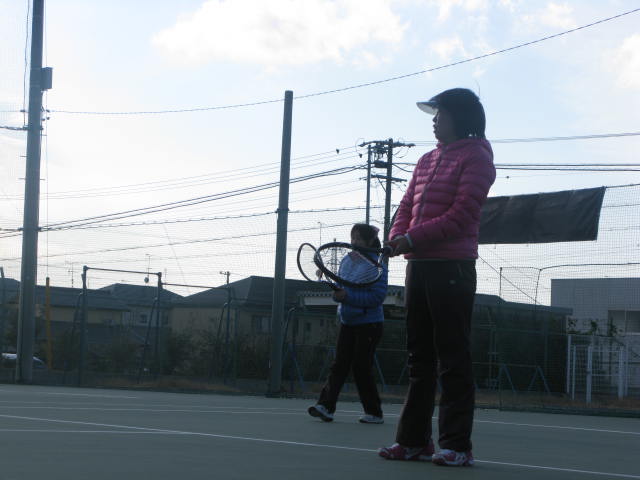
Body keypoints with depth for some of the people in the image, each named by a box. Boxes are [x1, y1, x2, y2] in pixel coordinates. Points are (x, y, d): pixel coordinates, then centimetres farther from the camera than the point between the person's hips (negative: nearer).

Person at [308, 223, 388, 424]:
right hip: (347, 322, 6)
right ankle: (325, 406, -9)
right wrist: (337, 293, -6)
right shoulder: (346, 261, 9)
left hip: (368, 324, -6)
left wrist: (348, 296, -23)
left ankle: (374, 412, 10)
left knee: (362, 368, -1)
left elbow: (378, 296, -19)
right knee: (339, 364, -2)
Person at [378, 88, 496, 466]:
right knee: (420, 357, 10)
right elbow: (407, 206, 17)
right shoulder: (427, 161, 19)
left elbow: (462, 214, -14)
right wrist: (398, 237, -3)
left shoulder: (475, 158, -5)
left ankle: (457, 445, -4)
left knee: (453, 359, -7)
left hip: (453, 268, -8)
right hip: (418, 266, 8)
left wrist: (414, 238, -17)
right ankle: (414, 439, 15)